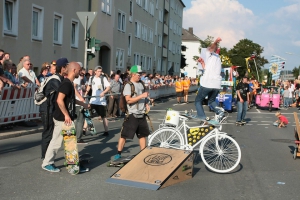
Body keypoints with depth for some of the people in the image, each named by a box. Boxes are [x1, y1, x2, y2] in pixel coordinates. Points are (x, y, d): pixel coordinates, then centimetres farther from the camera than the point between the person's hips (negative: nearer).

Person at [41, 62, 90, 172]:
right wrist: (66, 115, -23)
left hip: (66, 118, 10)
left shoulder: (69, 83, 11)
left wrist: (83, 104, 25)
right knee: (57, 141, -1)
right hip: (62, 118, -10)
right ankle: (47, 163, 10)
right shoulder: (66, 84, -19)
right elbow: (59, 100, -27)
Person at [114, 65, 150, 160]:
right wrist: (141, 96, -26)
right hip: (132, 115, -7)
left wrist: (146, 104, 7)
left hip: (141, 114, 7)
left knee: (143, 134, 12)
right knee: (124, 134, -3)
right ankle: (118, 153, 6)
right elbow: (128, 100, -23)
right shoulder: (128, 85, -12)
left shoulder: (141, 84, 10)